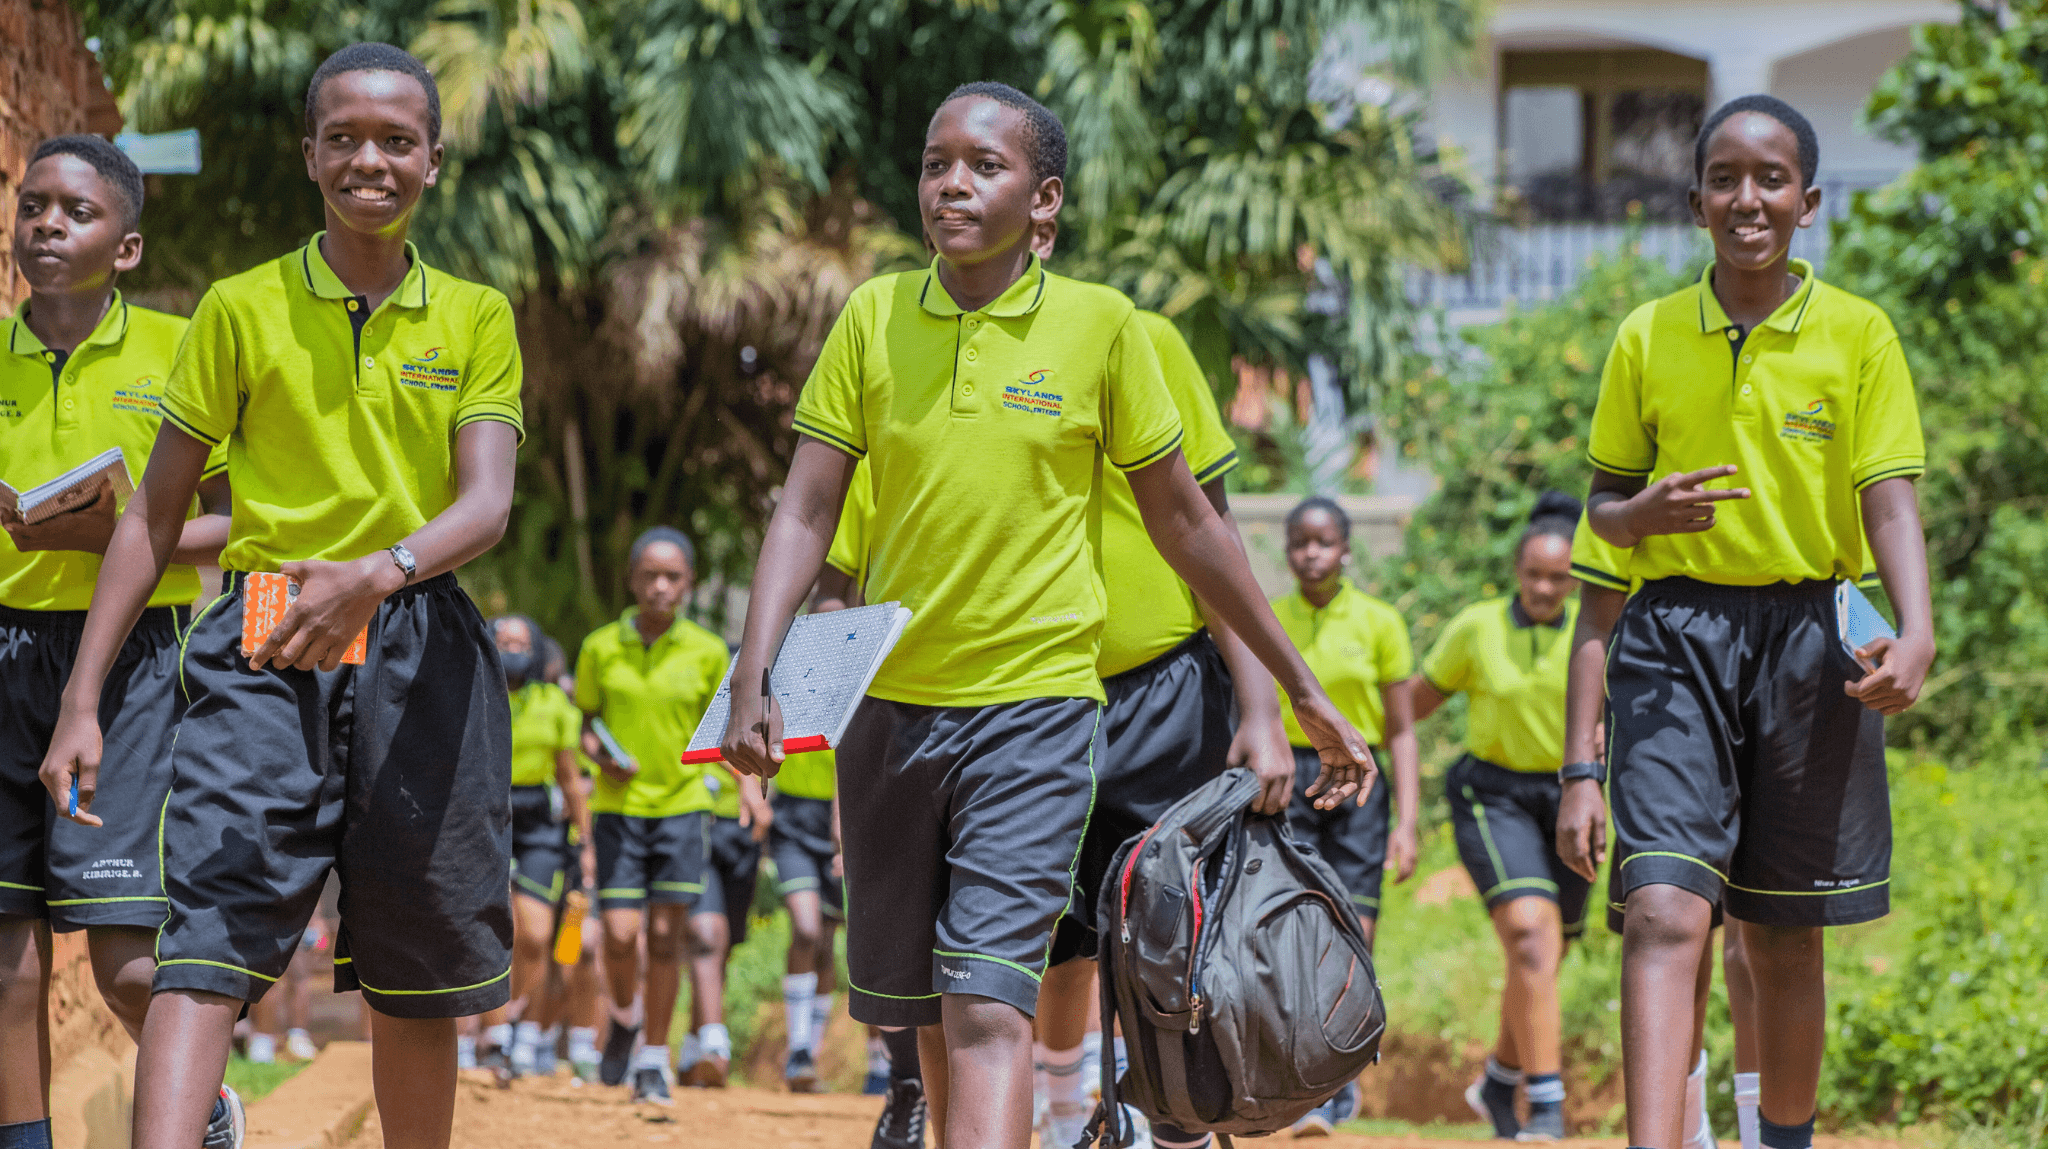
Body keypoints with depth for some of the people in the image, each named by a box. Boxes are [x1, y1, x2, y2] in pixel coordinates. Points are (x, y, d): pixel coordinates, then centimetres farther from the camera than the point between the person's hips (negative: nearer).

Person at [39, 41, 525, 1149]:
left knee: (415, 986, 7)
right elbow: (156, 514, 9)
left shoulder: (475, 318, 10)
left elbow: (487, 504, -4)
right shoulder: (241, 308, 7)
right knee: (206, 941, -18)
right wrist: (82, 700, 2)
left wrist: (378, 575, -26)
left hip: (419, 651, 2)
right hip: (264, 651, -2)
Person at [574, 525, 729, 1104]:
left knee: (666, 936, -1)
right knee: (620, 935, -6)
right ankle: (625, 1014, 25)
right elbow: (588, 723, 9)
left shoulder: (707, 651, -1)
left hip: (683, 803, 0)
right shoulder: (601, 648, 0)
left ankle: (654, 1060, 10)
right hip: (620, 803, 0)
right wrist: (603, 757, -11)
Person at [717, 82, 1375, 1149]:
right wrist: (753, 678, -12)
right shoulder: (875, 317, 2)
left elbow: (1184, 524, 6)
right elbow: (805, 513, 2)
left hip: (1035, 709, -3)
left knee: (988, 1008, -16)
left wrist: (1303, 690, 10)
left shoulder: (1099, 325, -3)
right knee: (927, 1015, 11)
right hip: (888, 704, 3)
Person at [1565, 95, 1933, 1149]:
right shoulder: (1647, 338, 7)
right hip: (1676, 635, 0)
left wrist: (1916, 632, -22)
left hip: (1808, 635, 0)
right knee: (1665, 913, -17)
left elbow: (1889, 500, -5)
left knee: (1784, 944, 9)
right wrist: (1646, 512, -11)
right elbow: (1603, 505, 13)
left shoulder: (1857, 334, 2)